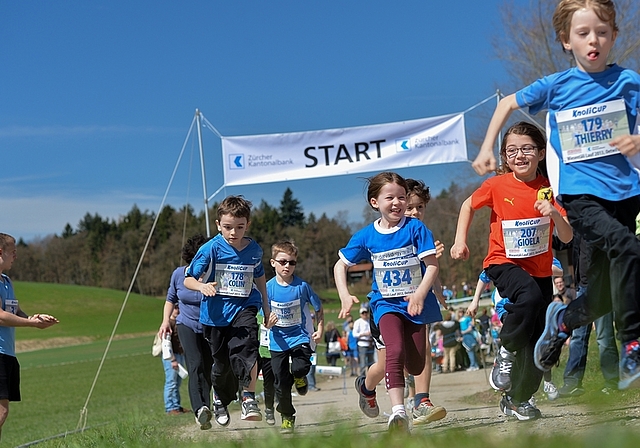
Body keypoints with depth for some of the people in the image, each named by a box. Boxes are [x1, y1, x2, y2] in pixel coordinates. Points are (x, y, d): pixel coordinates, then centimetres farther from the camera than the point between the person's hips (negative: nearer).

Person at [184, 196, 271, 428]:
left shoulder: (254, 250, 0)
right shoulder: (211, 248, -11)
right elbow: (188, 279, -10)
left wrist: (266, 308, 25)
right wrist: (202, 286, -32)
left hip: (244, 307, 1)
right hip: (216, 312, -1)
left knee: (245, 347, -27)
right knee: (222, 363, 9)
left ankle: (249, 399, -23)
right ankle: (220, 398, 39)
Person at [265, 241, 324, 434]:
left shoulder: (302, 286, -10)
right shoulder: (269, 287, -7)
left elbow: (319, 308, 4)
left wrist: (320, 329, -5)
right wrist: (268, 322, -23)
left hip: (300, 337, -1)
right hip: (278, 340, 2)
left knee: (300, 368, -26)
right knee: (281, 383, 3)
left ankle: (299, 377, 13)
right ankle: (287, 417, 25)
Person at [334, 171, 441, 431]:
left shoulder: (415, 228, -9)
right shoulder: (366, 236, -3)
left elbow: (432, 265, -12)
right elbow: (340, 265, 7)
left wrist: (420, 293, -27)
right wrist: (345, 296, -8)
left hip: (415, 303, 1)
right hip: (386, 303, -1)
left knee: (415, 367, 7)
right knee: (395, 351, -26)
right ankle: (398, 411, -32)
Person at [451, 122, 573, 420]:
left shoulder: (548, 189, -4)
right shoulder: (497, 186, -8)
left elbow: (567, 238, -8)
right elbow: (468, 205, 11)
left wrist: (554, 214, -27)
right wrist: (460, 240, 2)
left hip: (540, 270, 3)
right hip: (504, 262, -3)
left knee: (537, 341, 4)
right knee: (530, 297, -36)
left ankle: (517, 400, 23)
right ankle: (506, 352, -13)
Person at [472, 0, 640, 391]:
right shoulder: (556, 86, 3)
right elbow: (508, 103, 18)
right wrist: (487, 148, 11)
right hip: (579, 192, -2)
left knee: (605, 295, 6)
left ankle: (562, 319, 38)